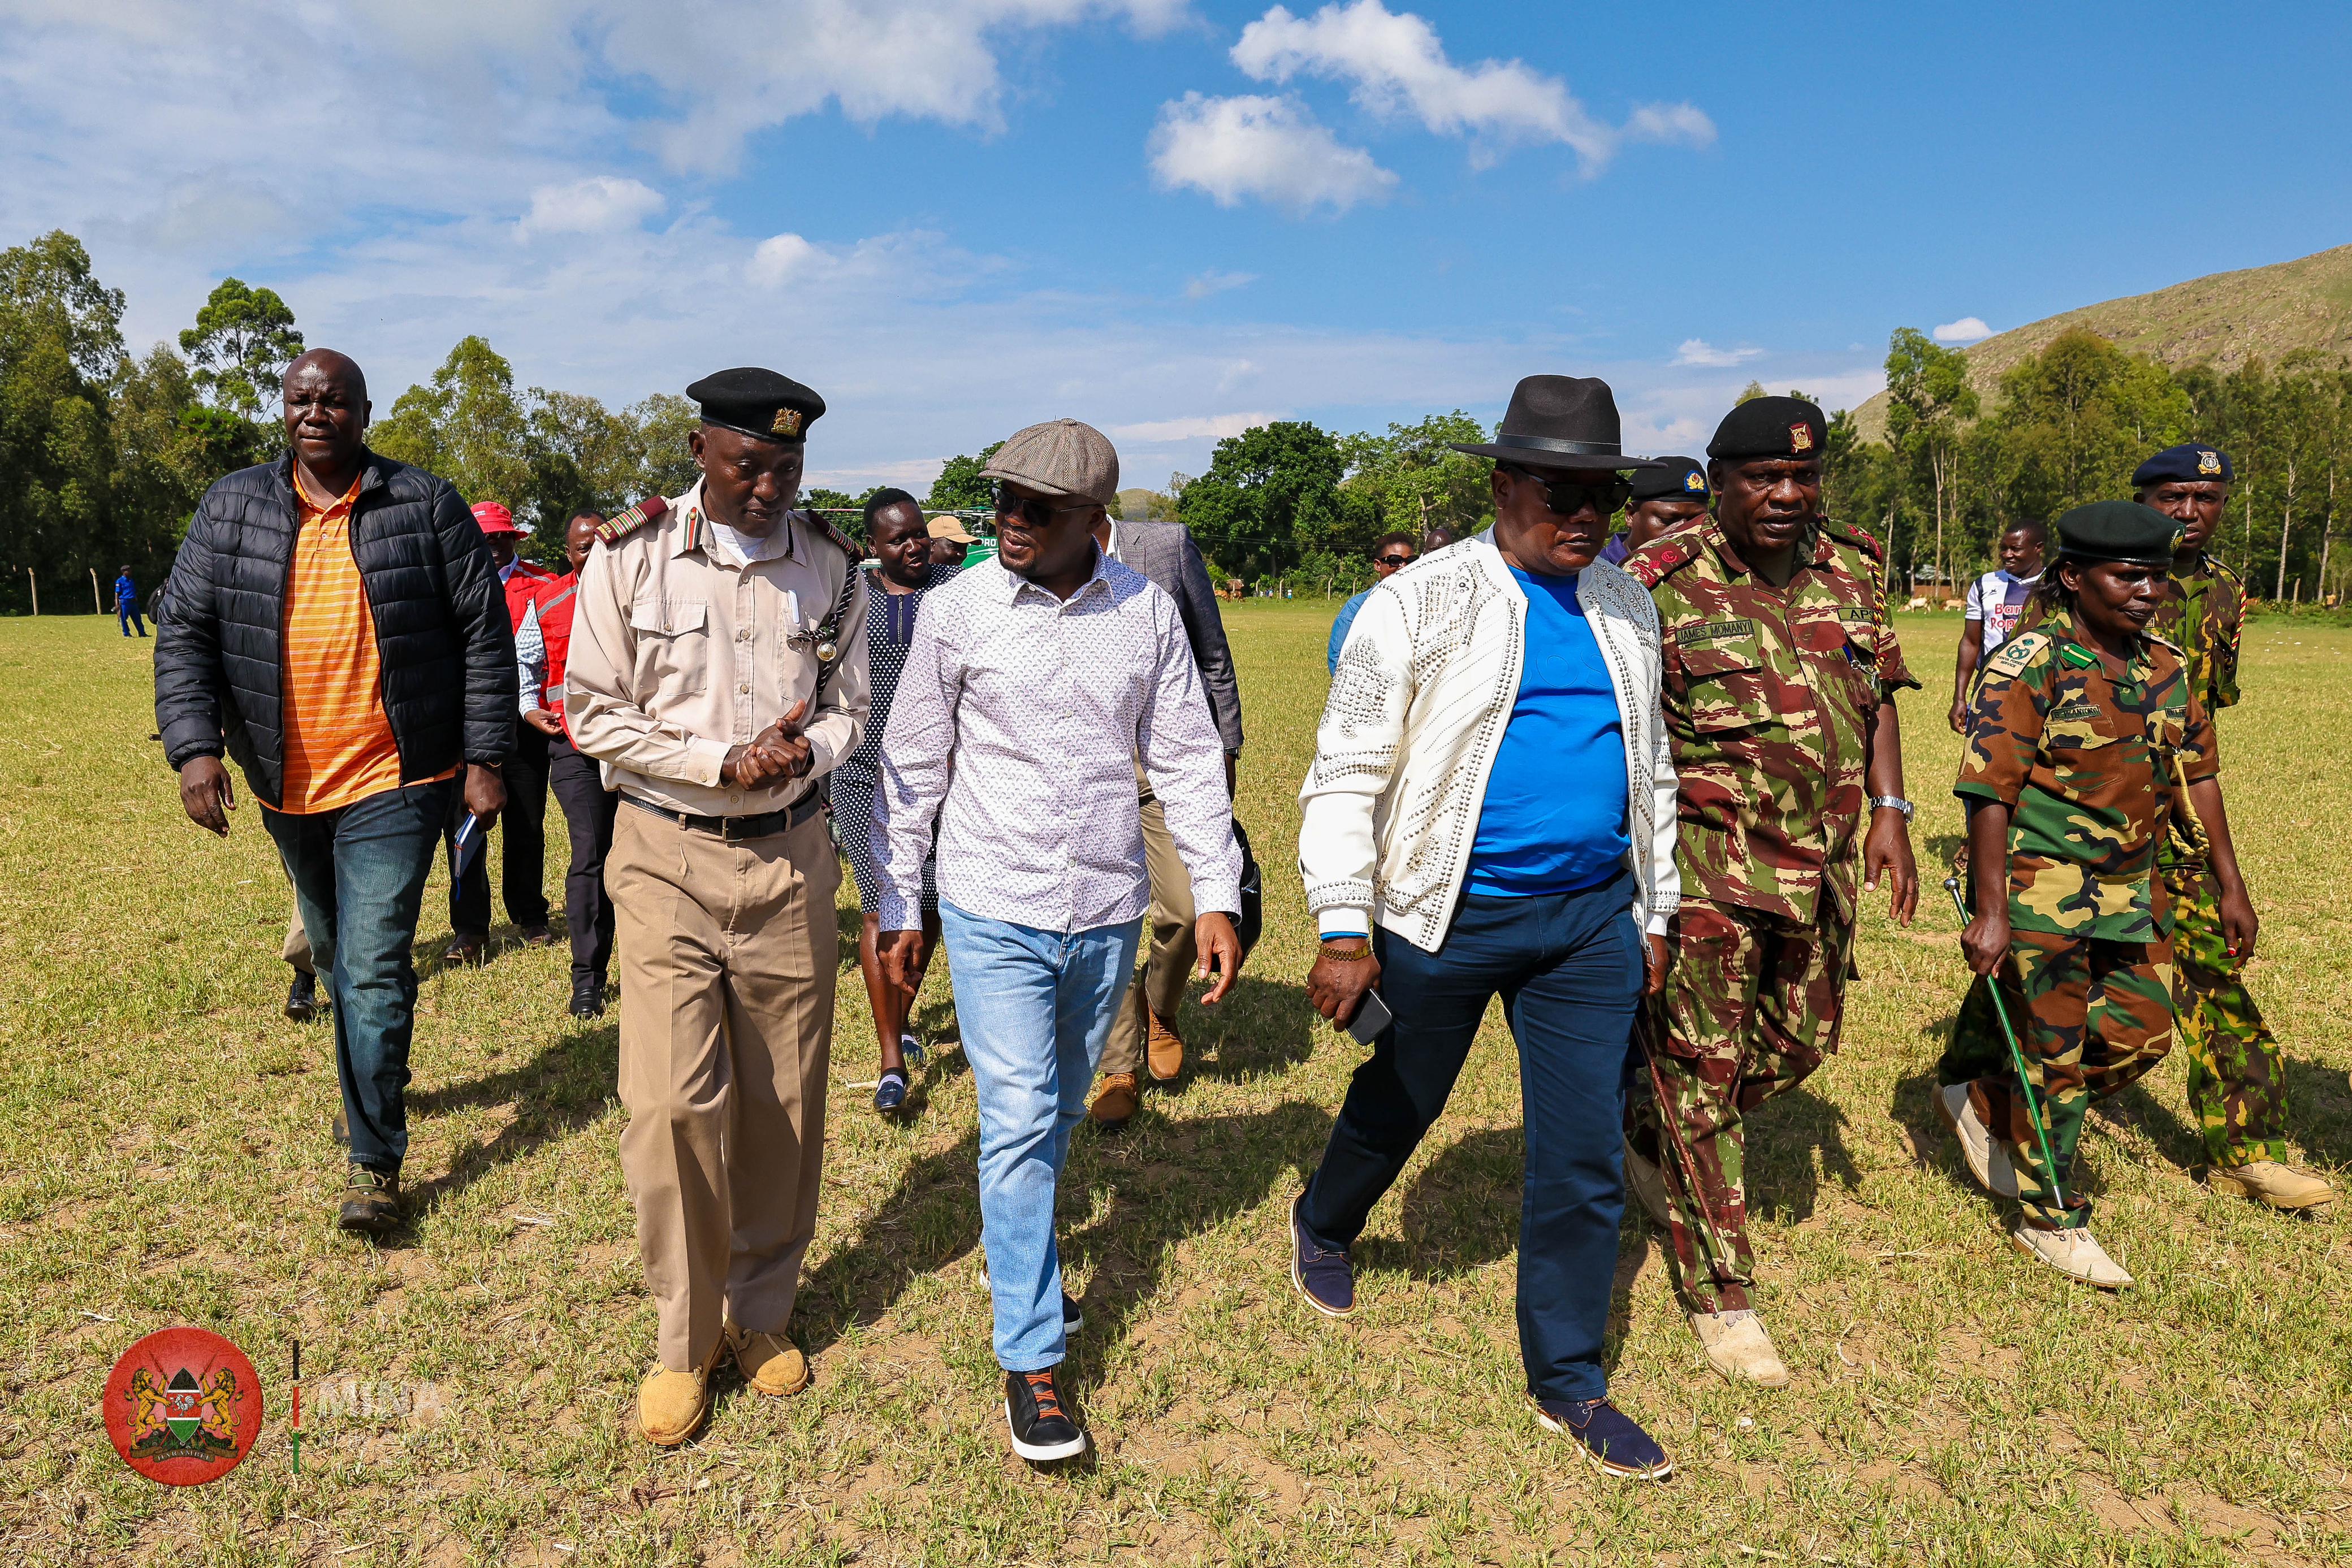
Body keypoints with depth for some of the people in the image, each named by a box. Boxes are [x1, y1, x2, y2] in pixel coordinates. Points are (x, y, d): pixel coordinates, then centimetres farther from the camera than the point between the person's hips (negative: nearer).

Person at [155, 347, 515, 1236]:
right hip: (288, 787, 5)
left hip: (394, 781, -4)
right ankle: (377, 1077, 46)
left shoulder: (425, 508, -4)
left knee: (373, 967, -8)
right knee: (335, 954, 21)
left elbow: (485, 635, -4)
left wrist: (485, 757, -8)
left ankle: (375, 1162, 4)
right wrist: (193, 745, -11)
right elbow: (185, 635, 3)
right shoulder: (231, 511, 4)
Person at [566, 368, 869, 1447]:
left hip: (791, 859, 2)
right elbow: (596, 714, -2)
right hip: (668, 856, -2)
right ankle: (684, 1340, 15)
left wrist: (805, 750, -12)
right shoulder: (630, 556, -3)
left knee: (785, 1099, 8)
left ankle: (762, 1310, 29)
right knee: (672, 1102, -6)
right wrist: (723, 762, -15)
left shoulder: (831, 566, 4)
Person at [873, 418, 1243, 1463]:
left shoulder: (1146, 610, -1)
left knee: (1059, 1113, 18)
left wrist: (1218, 895, 1)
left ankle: (1017, 1259, 44)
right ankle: (1030, 1358, 9)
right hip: (994, 913, -2)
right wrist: (899, 907, 3)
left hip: (1108, 914, 3)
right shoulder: (957, 609, -6)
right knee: (1018, 1122, -5)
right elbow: (911, 768, 1)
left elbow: (1187, 759, 4)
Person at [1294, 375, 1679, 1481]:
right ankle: (1322, 1229, 48)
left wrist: (1654, 915, 16)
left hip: (1590, 922, 4)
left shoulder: (1627, 608, 8)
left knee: (1586, 1157, 7)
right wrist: (1344, 931, -16)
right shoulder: (1420, 603, -9)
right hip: (1447, 918, -4)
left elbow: (1651, 769, 17)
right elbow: (1347, 772, -10)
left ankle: (1569, 1382, 26)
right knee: (1397, 1106, 15)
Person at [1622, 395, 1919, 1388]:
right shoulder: (1661, 582, -11)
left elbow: (1877, 693, 15)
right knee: (1704, 1068, 1)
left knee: (1800, 1042, 17)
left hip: (1821, 858, 7)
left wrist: (1890, 807, 4)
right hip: (1706, 862, -6)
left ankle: (1645, 1138, 42)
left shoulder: (1851, 569, 7)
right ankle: (1720, 1295, 14)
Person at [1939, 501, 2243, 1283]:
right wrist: (1990, 912, -21)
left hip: (2130, 890, 7)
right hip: (2041, 888, -7)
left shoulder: (2166, 668, 7)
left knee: (2141, 1033, 11)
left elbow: (2198, 775, 15)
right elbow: (1988, 793, -18)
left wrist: (2231, 887, 15)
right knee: (2055, 1052, 1)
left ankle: (1986, 1098, 30)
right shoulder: (2029, 665, -14)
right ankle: (2051, 1220, 18)